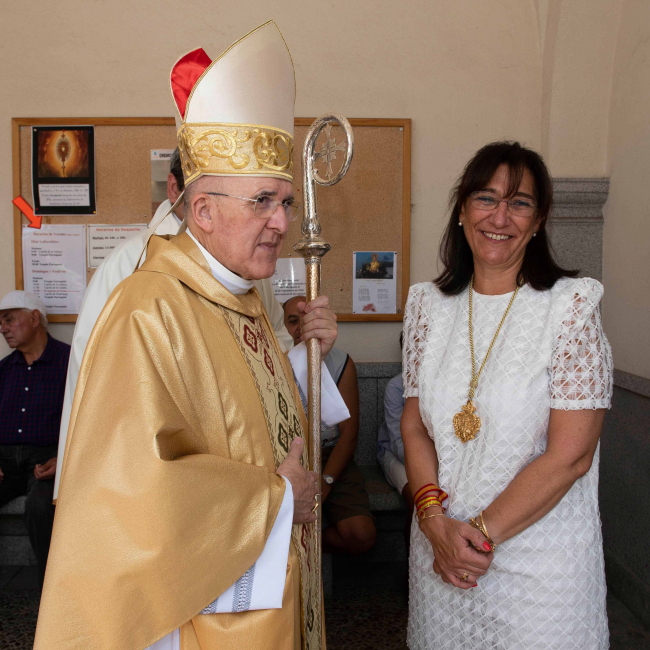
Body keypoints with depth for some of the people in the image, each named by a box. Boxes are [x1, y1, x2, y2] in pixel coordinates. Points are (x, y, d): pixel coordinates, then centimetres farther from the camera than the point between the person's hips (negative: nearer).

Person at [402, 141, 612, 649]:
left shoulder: (572, 307, -12)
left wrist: (482, 532, -14)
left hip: (541, 563, -3)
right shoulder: (429, 305, 0)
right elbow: (415, 423, 1)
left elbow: (569, 455, -16)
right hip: (439, 551, 4)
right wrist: (434, 520, -11)